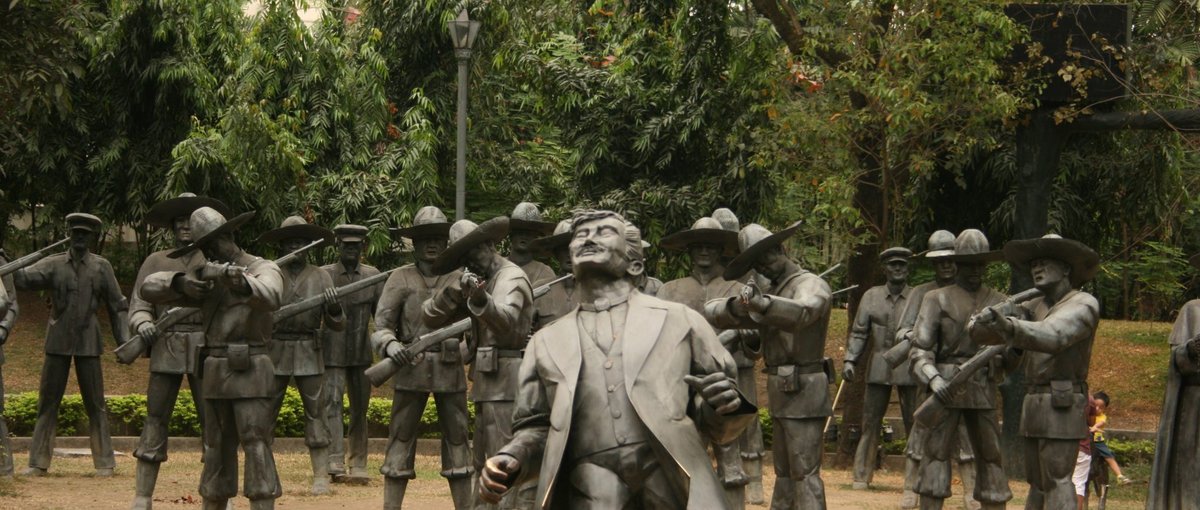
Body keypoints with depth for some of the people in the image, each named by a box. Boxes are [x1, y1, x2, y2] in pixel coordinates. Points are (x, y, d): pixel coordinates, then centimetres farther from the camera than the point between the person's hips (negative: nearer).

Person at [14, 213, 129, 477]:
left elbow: (117, 306, 5)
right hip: (58, 343, 1)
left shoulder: (101, 267, 3)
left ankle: (104, 462, 8)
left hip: (88, 343, -1)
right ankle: (38, 463, 7)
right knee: (47, 402, 3)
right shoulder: (54, 265, 4)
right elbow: (25, 278, -11)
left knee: (95, 404, 2)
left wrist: (124, 341, -2)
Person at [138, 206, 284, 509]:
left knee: (255, 444, -11)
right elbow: (149, 287, 7)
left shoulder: (263, 269, -3)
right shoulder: (206, 277, 14)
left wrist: (235, 277, -44)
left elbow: (269, 297, -28)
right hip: (215, 373, 6)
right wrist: (180, 282, -14)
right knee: (217, 447, 10)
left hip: (249, 372, -6)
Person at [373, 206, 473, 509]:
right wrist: (390, 345, -20)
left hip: (451, 370, 2)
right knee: (400, 440, -1)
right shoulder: (400, 279, 3)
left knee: (457, 439, 5)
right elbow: (381, 325, 0)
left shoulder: (459, 279, 7)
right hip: (411, 368, -2)